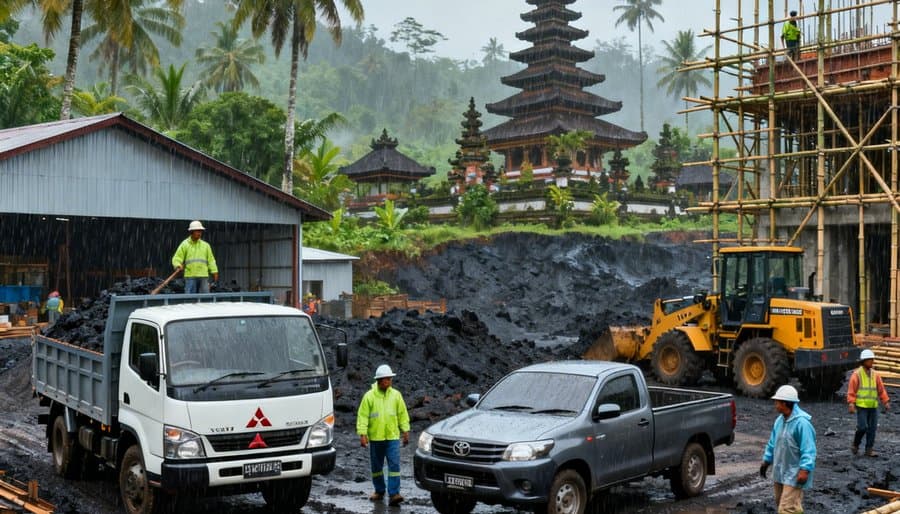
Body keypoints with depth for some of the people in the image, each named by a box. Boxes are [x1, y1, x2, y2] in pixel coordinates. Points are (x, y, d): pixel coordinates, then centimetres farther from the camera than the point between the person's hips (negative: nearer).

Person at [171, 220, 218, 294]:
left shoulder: (205, 245, 14)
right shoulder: (185, 244, 5)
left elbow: (210, 260, 13)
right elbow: (177, 258, 1)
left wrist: (214, 271, 1)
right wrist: (178, 266, -20)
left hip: (204, 276, 3)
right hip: (190, 276, -3)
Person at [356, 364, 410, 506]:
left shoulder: (396, 395, 2)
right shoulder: (369, 396, -5)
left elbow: (402, 414, 8)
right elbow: (362, 416, -5)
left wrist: (405, 431, 6)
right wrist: (362, 434, -12)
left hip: (393, 437, 0)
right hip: (375, 437, 0)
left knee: (394, 465, -8)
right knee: (377, 466, 11)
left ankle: (394, 494, -8)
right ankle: (379, 491, 27)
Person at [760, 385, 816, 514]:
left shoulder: (801, 422, -21)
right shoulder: (779, 420, 6)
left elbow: (808, 450, -23)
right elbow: (773, 443, 17)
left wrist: (805, 470, -27)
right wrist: (766, 461, 20)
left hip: (794, 474, -9)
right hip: (780, 472, 9)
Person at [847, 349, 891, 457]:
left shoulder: (875, 375, 10)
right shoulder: (857, 374, -5)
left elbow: (881, 389, 12)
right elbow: (851, 390, -8)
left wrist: (886, 402, 3)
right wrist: (851, 404, -16)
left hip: (873, 406, 5)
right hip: (861, 406, -5)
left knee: (872, 428, 3)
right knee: (862, 427, -11)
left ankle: (869, 450, 10)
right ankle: (855, 445, 12)